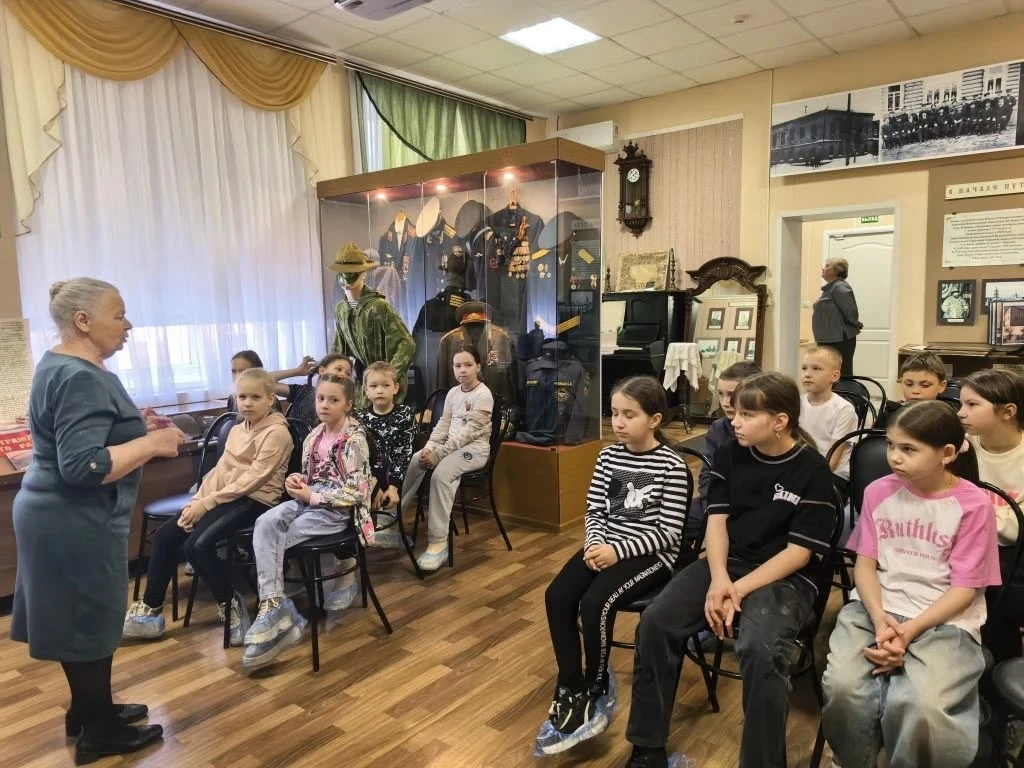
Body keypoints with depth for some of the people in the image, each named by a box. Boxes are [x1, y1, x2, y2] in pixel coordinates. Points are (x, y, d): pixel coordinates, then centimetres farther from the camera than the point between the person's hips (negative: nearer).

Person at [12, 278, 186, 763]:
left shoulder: (61, 365, 10)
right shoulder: (82, 379, -24)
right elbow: (84, 466, -30)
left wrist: (134, 428, 14)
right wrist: (151, 443, -22)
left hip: (62, 516, 10)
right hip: (75, 523, -10)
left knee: (79, 620, 20)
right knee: (89, 621, 3)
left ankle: (87, 710, 35)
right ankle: (99, 733, 19)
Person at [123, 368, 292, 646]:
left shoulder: (277, 432, -11)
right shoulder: (236, 430, 17)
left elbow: (253, 479, -17)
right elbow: (220, 470, 13)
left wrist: (208, 502, -18)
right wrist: (197, 500, -3)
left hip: (255, 500, -8)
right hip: (224, 496, 9)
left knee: (198, 544, -25)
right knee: (164, 535, -2)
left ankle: (232, 605, -5)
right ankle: (149, 610, 10)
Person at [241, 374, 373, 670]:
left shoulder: (354, 438, -11)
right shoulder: (316, 434, 12)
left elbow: (356, 491, -16)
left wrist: (312, 496, -15)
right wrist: (297, 481, -1)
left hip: (337, 508, -7)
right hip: (310, 498, 7)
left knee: (273, 539, -19)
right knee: (265, 523, -22)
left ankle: (274, 611, -9)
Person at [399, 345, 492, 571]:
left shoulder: (483, 395, -13)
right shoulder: (453, 392, 11)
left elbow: (469, 431, -20)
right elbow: (443, 424, 10)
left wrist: (438, 453, -23)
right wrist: (430, 446, -9)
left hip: (474, 448, -8)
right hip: (450, 444, 8)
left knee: (440, 474, -32)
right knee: (414, 462, -12)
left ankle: (438, 543, -30)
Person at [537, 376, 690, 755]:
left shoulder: (672, 466, -11)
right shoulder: (609, 456, 5)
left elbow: (668, 532, -13)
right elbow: (594, 511, 9)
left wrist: (618, 550, -21)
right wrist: (596, 543, -11)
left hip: (651, 554, -6)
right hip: (607, 546, 6)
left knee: (595, 602, -26)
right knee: (557, 596, -16)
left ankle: (593, 696, -3)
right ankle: (570, 691, -4)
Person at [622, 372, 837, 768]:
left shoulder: (813, 472, -11)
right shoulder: (729, 455, 3)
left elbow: (798, 552, -13)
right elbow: (716, 521, 1)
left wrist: (739, 590, -20)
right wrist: (719, 579, -16)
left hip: (784, 577, -4)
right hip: (726, 563, 5)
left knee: (760, 650, -34)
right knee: (656, 622, -15)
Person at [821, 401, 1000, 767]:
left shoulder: (974, 505, -5)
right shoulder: (879, 492, 4)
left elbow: (964, 589, -6)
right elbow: (865, 563, 4)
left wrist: (910, 631, -18)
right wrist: (880, 618, -15)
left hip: (945, 621, -2)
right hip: (875, 608, 2)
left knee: (921, 706, -30)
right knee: (842, 687, -24)